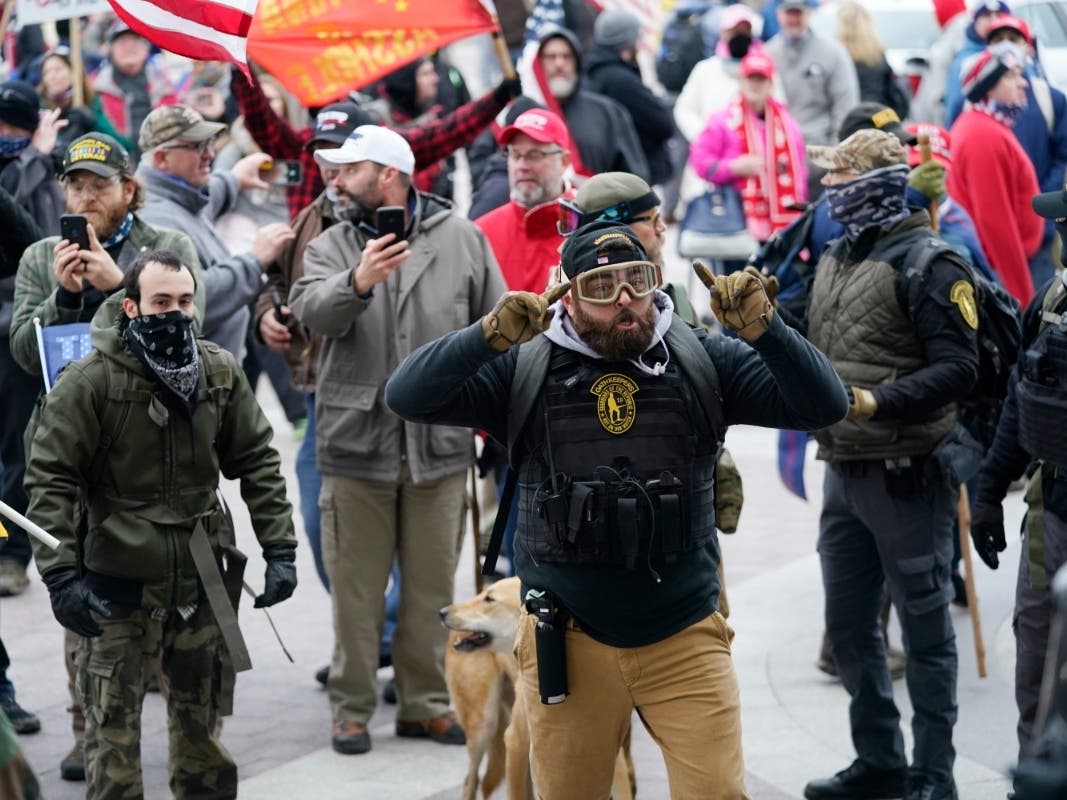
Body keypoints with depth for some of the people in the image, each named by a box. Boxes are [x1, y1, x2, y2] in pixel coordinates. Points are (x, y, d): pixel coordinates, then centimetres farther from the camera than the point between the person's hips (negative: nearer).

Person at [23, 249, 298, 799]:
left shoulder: (220, 373, 2)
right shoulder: (90, 382, -13)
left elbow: (258, 463, 9)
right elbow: (51, 481, -13)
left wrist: (279, 550, 3)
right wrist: (61, 575, -19)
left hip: (203, 582, 4)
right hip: (118, 584, -4)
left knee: (204, 723, 16)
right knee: (113, 730, 1)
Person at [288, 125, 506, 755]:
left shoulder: (461, 238, 4)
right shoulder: (333, 246, 3)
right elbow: (312, 310, -17)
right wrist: (358, 282, -37)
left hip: (440, 443, 0)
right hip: (357, 442, 0)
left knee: (433, 583, 9)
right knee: (357, 584, 4)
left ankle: (427, 702, 20)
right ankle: (352, 707, 13)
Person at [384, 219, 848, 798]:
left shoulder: (702, 360, -1)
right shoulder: (525, 370, -3)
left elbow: (823, 406, -6)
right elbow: (407, 397, -12)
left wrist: (763, 329, -23)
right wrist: (490, 337, -27)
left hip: (686, 638, 0)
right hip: (568, 641, 0)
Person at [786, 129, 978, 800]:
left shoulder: (928, 264, -12)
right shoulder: (836, 256, 14)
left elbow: (958, 368, -19)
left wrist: (879, 403, -27)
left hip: (905, 475, -9)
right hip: (843, 470, 9)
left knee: (925, 629, 2)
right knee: (850, 628, 15)